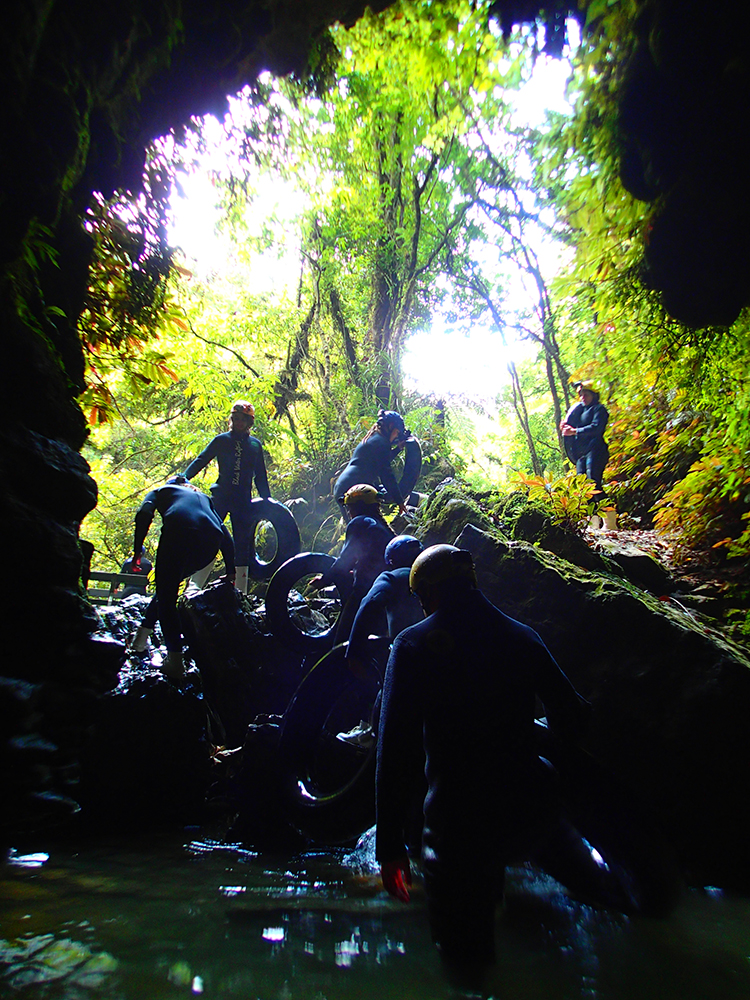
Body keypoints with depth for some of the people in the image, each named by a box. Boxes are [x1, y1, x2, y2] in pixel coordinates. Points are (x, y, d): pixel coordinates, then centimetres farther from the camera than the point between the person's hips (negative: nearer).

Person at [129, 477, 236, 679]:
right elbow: (224, 532, 28)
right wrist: (231, 571, 26)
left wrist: (137, 550, 8)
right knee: (169, 584, 27)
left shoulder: (161, 491, 31)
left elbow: (144, 515, 8)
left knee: (166, 596, 6)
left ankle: (175, 662, 0)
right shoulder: (203, 497, 39)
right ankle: (143, 634, 32)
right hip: (211, 542, 4)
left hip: (178, 534, -4)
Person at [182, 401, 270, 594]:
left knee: (242, 544, 3)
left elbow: (261, 476, 17)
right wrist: (183, 477, -16)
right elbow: (201, 460, 0)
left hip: (243, 500, 2)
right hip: (221, 496, -2)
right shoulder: (222, 440, 7)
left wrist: (266, 500, 12)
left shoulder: (255, 444, 13)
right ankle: (195, 587, -8)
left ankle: (241, 593, 9)